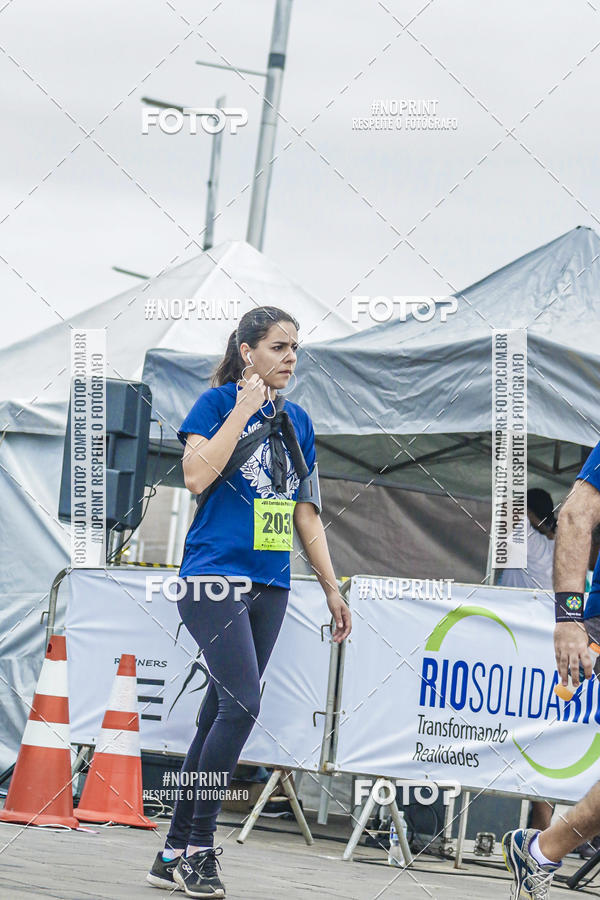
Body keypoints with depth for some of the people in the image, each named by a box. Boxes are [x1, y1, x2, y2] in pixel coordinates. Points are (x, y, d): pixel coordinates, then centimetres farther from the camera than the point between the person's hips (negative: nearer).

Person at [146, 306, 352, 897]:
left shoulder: (297, 420, 15)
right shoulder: (218, 402, -2)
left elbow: (306, 513, 20)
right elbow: (196, 475, -18)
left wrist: (332, 588, 17)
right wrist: (245, 409, -13)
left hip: (270, 586, 6)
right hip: (214, 577, -6)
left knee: (220, 713, 4)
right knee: (241, 705, -18)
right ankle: (197, 849, -10)